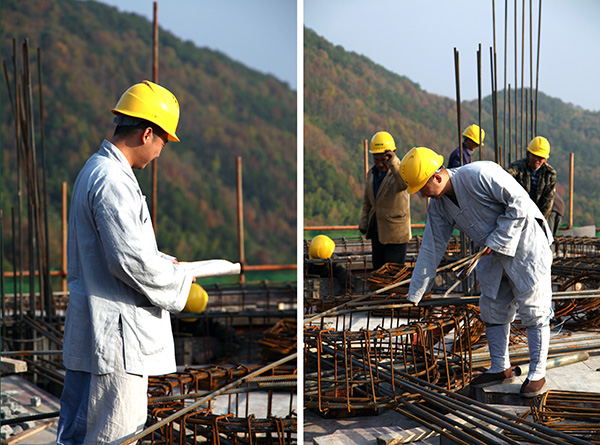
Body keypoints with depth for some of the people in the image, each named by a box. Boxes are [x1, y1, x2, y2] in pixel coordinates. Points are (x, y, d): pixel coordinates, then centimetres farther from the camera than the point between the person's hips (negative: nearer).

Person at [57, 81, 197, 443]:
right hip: (114, 333, -11)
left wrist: (165, 263, 18)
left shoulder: (96, 170, 16)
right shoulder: (113, 182, -18)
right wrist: (179, 279, -7)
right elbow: (131, 261, -22)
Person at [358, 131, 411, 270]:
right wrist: (363, 223, 13)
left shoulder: (399, 171, -13)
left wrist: (393, 162, -47)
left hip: (396, 233, -7)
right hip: (377, 232, 7)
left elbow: (405, 183, -40)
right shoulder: (372, 174, 9)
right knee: (378, 268, 13)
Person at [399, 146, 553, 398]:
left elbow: (519, 202, -21)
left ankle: (537, 374, 4)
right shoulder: (438, 206, -2)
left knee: (533, 310, -3)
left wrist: (498, 240, -20)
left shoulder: (480, 175, -25)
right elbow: (430, 250, 2)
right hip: (494, 253, 8)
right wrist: (414, 296, 0)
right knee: (492, 309, 11)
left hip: (525, 243, -8)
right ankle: (500, 368, 24)